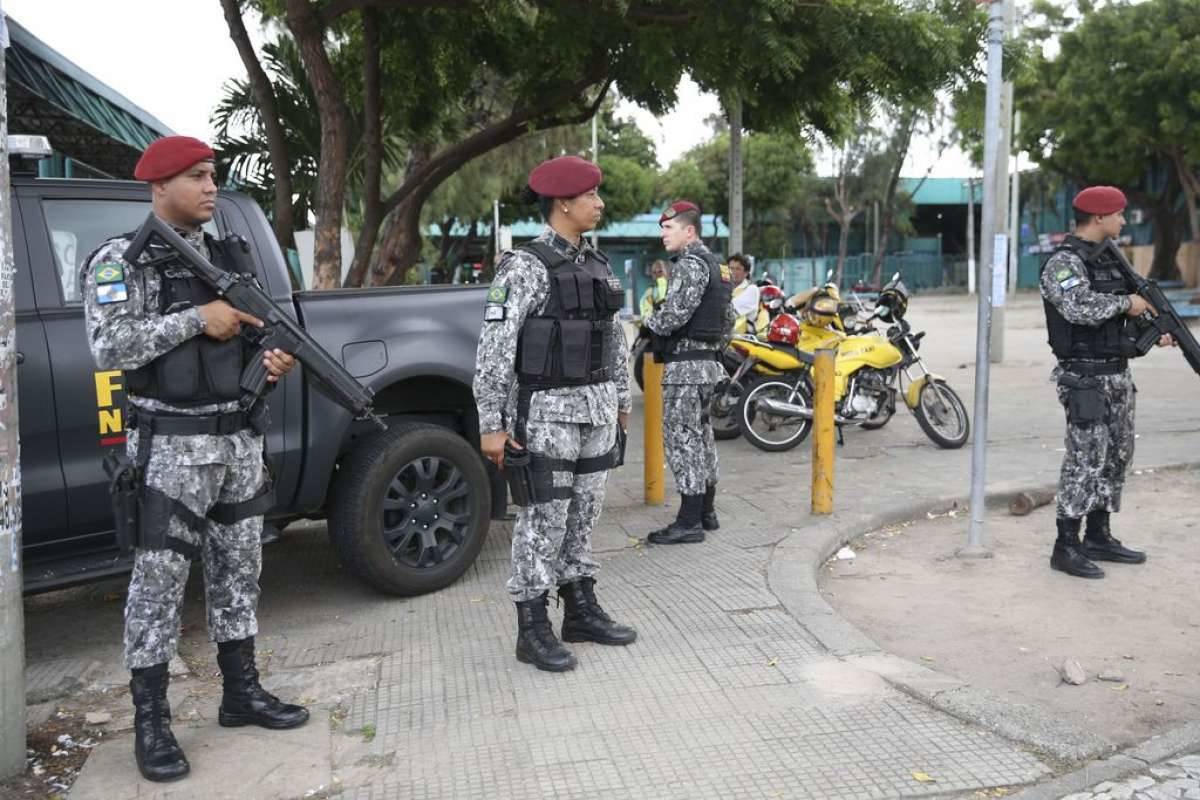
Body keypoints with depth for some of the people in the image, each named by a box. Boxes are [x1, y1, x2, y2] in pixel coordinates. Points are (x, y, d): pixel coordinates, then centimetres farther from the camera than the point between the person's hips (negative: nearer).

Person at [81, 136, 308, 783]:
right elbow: (108, 345, -20)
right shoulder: (120, 259, -7)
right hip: (172, 446, -6)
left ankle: (241, 693, 27)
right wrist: (198, 319, -19)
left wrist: (270, 359, -1)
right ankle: (150, 722, 12)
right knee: (159, 581, 0)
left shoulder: (225, 256, 13)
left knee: (238, 570, 14)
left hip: (239, 438, 7)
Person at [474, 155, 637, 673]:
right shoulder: (525, 266, -11)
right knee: (543, 521, -1)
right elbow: (494, 348, -15)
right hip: (548, 411, -7)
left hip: (597, 408, 7)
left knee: (582, 515, 14)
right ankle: (533, 630, 9)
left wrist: (621, 397, 18)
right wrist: (490, 424, -17)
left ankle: (581, 611, 26)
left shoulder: (597, 265, 11)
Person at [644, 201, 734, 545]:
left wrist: (650, 324, -5)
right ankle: (706, 511, 24)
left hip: (685, 364, -11)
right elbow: (728, 317, 22)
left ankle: (688, 522, -5)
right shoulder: (713, 264, 17)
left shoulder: (690, 263, -14)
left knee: (682, 438, -7)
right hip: (708, 360, 11)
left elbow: (675, 312, -23)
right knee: (700, 435, 16)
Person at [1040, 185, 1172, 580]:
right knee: (1086, 459, -8)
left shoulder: (1105, 259, 15)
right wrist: (1126, 302, -17)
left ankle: (1098, 536, 23)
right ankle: (1066, 547, -2)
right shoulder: (1063, 262, -14)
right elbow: (1081, 308, -31)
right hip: (1086, 378, -10)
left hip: (1118, 374, 10)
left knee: (1115, 456, 13)